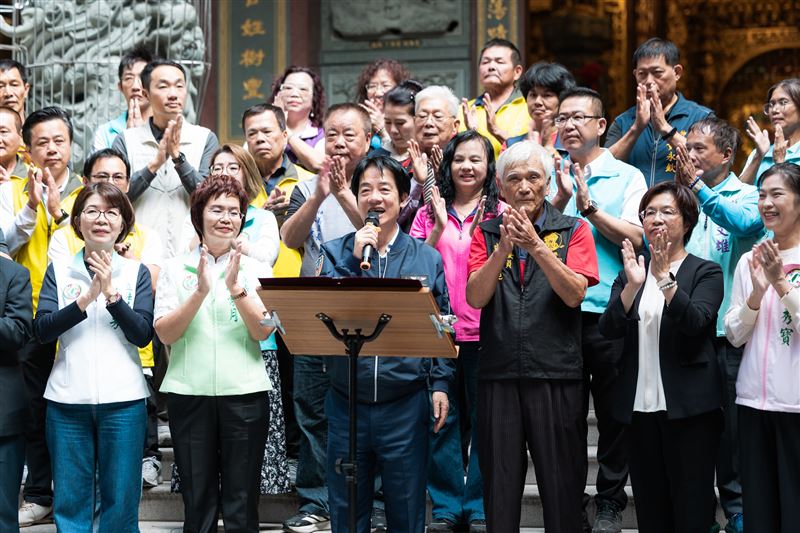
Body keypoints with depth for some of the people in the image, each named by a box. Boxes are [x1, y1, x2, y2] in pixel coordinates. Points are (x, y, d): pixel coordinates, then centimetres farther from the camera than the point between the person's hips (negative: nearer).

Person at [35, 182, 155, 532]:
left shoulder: (136, 272, 6)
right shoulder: (59, 270, 8)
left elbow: (143, 335, -4)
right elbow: (42, 330, -4)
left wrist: (111, 293, -16)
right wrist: (86, 299, -16)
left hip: (122, 399, -1)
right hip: (67, 399, 1)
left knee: (120, 503, 2)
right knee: (70, 502, 5)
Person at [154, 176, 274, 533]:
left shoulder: (256, 270, 7)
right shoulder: (175, 269, 6)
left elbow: (263, 332, -6)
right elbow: (165, 333, -5)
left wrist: (235, 288, -18)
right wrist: (200, 292, -16)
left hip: (244, 393, 0)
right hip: (189, 393, 0)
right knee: (197, 503, 6)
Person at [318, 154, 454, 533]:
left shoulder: (427, 258, 3)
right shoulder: (336, 253, 4)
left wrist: (441, 383, -3)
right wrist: (354, 260, -15)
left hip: (406, 404, 0)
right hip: (346, 402, 1)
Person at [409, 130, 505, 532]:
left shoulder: (501, 213, 4)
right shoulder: (429, 213, 10)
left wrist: (481, 231, -14)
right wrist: (440, 226, -7)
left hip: (485, 332, -2)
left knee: (485, 420, 2)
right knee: (443, 420, 3)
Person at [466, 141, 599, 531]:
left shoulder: (574, 231, 4)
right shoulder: (487, 233, 9)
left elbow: (574, 294, -10)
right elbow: (475, 298, -4)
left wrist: (535, 244, -19)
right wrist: (503, 246, -17)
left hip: (557, 373, -1)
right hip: (498, 374, 2)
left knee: (561, 486, 3)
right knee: (499, 487, 7)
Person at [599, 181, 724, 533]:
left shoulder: (705, 272, 2)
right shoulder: (630, 273, 13)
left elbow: (695, 322, -16)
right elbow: (609, 329, -2)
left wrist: (664, 278, -26)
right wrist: (633, 285, -17)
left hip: (688, 407, -4)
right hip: (640, 407, 4)